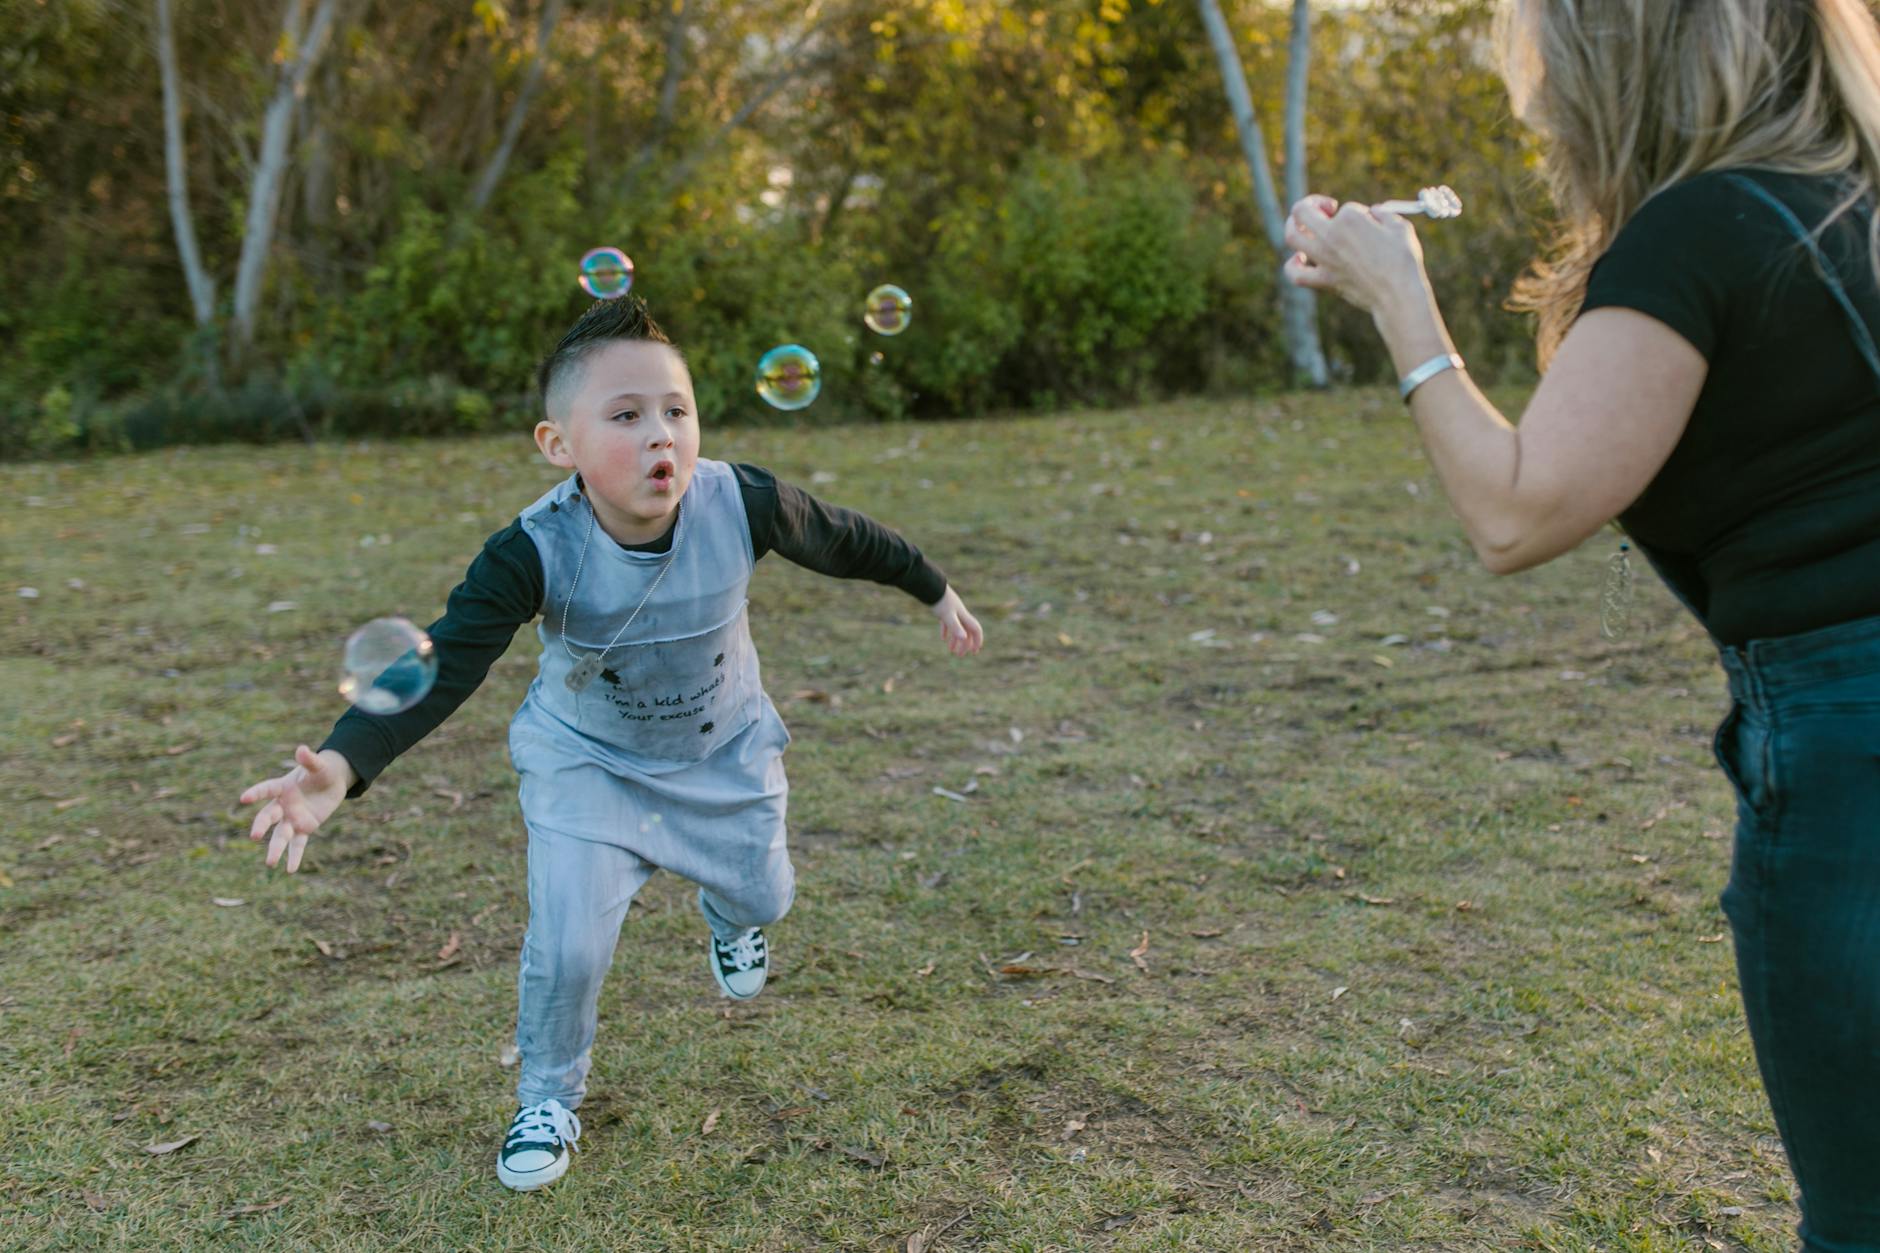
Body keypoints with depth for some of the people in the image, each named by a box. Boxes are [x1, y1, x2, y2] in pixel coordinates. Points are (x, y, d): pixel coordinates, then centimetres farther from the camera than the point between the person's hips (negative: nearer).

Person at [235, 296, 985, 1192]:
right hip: (587, 759, -2)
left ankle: (726, 915, 61)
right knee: (566, 947, -12)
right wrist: (343, 765, -59)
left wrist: (935, 591, 6)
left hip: (722, 748, 3)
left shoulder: (742, 504, -30)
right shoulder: (536, 552, -34)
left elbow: (844, 541, -11)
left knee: (761, 895, 19)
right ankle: (549, 1098, 21)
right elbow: (444, 663, -42)